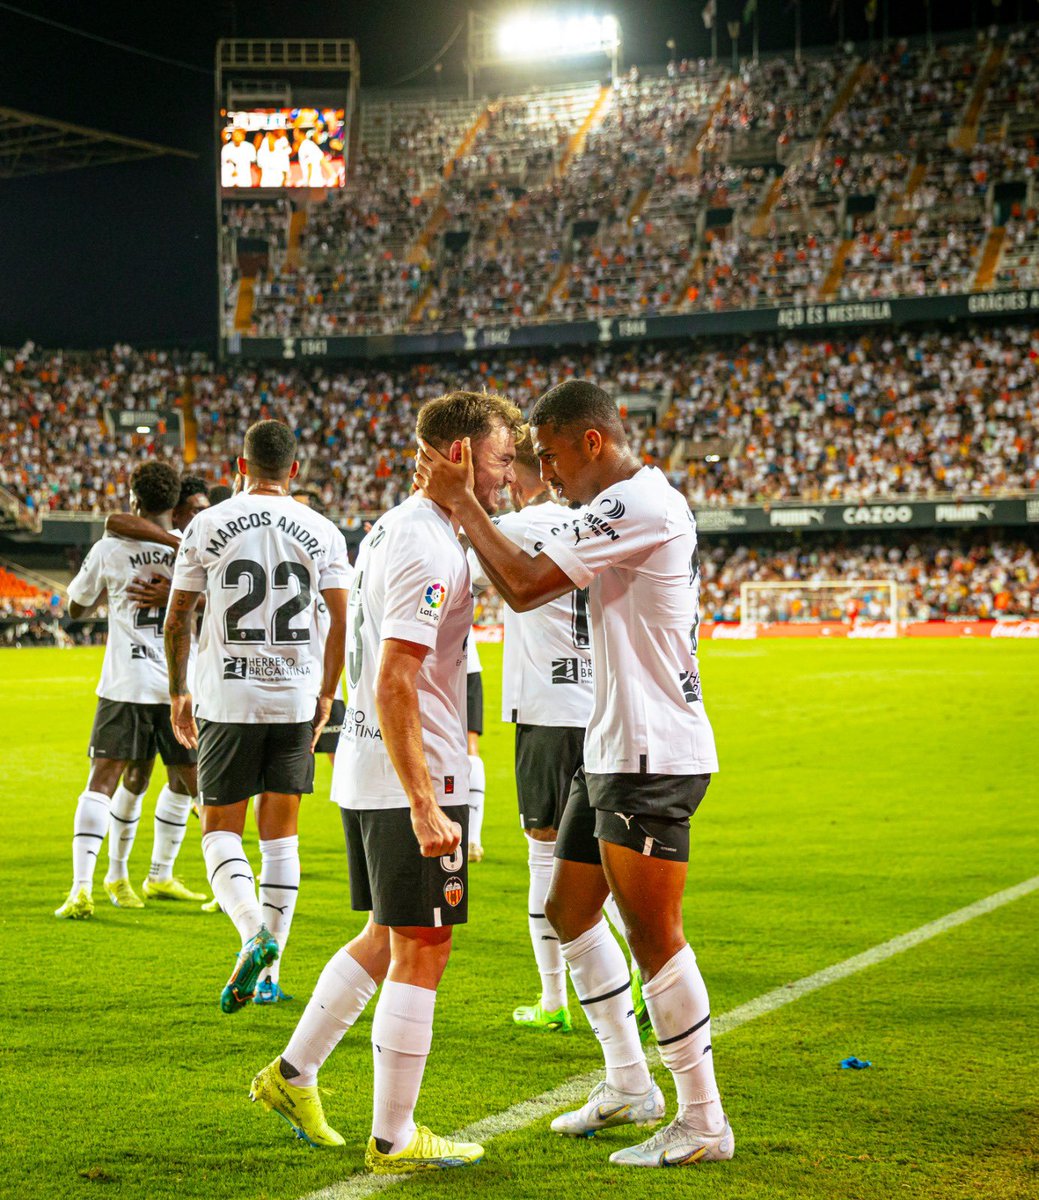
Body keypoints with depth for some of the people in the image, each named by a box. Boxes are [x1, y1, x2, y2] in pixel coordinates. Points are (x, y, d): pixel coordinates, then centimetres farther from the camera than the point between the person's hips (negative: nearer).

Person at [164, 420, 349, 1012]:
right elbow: (343, 622, 0)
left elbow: (177, 618, 2)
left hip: (227, 697, -2)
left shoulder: (208, 526, -1)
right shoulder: (321, 532, 3)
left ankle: (254, 933, -18)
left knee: (221, 829, 7)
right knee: (281, 835, 10)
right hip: (296, 697, 2)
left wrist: (179, 693, 13)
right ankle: (268, 973, 11)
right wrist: (325, 696, 11)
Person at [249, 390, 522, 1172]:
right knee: (420, 954, 0)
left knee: (388, 940, 20)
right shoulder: (431, 547, -18)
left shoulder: (393, 527, 14)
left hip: (365, 771, 10)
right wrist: (425, 807, -25)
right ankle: (394, 1140, 8)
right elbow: (394, 684, -24)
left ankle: (293, 1075, 26)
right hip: (410, 781, -10)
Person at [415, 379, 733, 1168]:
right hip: (614, 750, 11)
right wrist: (460, 507, 9)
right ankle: (629, 1086, 28)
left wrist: (460, 501, -10)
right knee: (570, 910, 17)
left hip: (652, 756, -11)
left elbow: (525, 585, -19)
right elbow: (532, 585, 18)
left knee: (654, 936, -6)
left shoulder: (639, 504, -17)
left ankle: (704, 1124, 5)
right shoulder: (629, 505, 16)